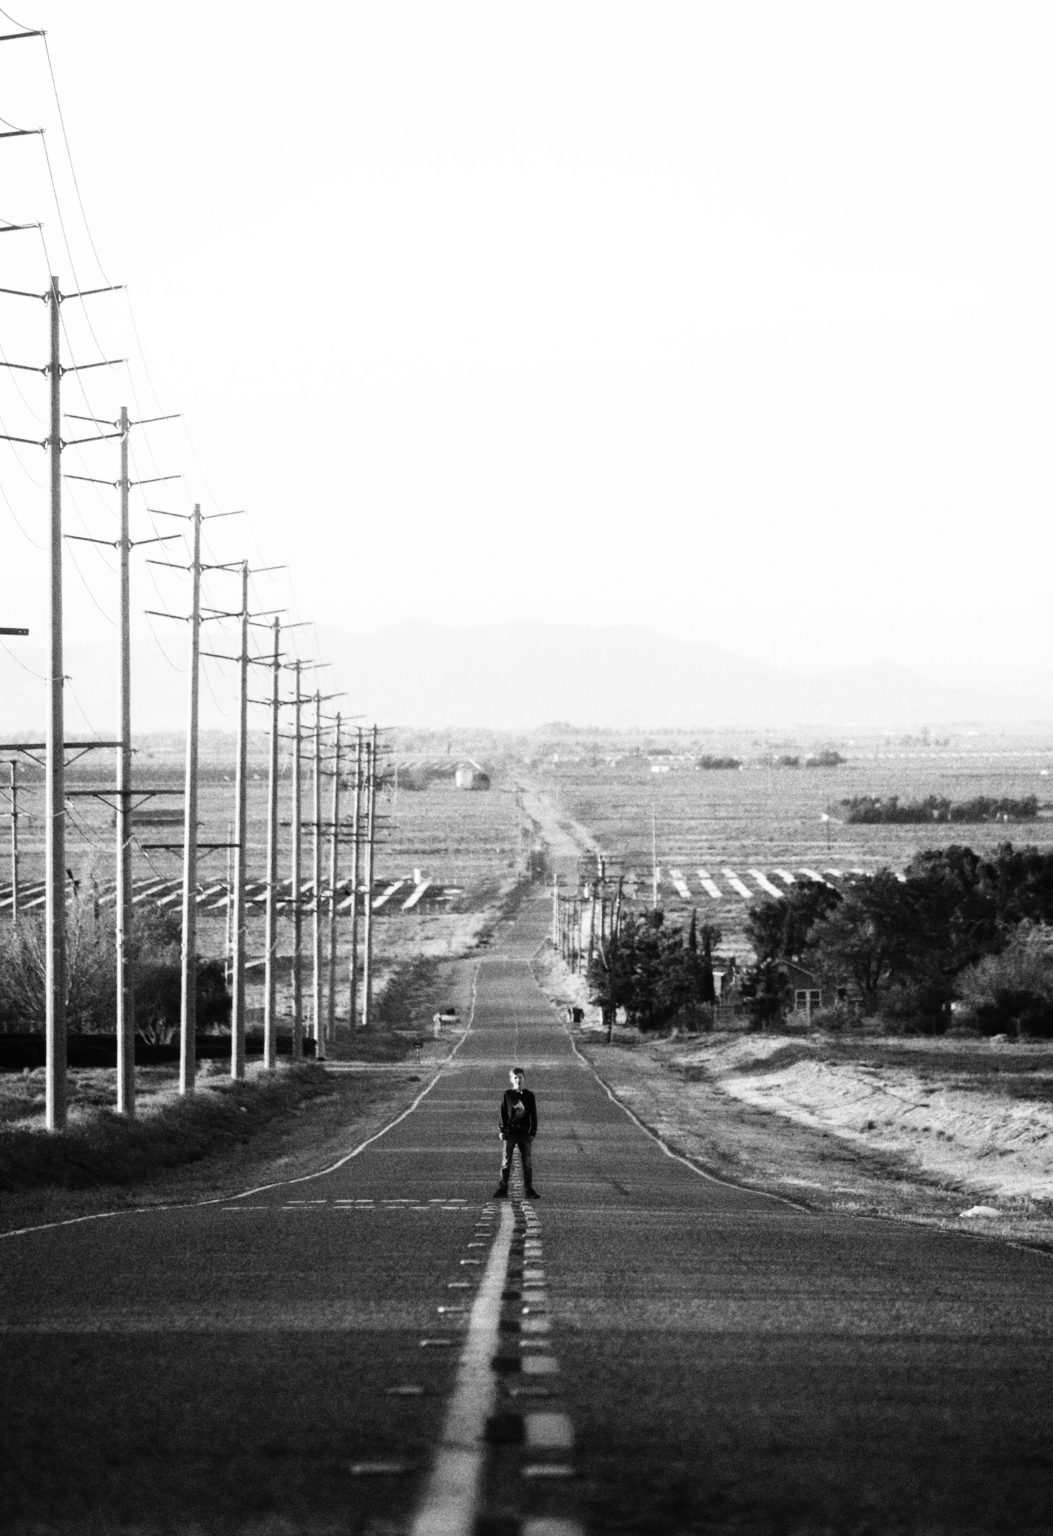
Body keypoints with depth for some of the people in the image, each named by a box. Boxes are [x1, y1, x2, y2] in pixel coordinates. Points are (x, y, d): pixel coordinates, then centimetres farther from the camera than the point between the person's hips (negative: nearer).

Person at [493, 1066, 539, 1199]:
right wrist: (502, 1130, -2)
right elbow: (502, 1113, 4)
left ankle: (529, 1190, 8)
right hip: (509, 1133, -1)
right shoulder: (507, 1094, 2)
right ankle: (502, 1189, 4)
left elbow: (534, 1116, 6)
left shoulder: (529, 1096, 4)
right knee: (506, 1163, -1)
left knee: (527, 1163, 2)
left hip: (525, 1133, 1)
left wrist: (533, 1132, 1)